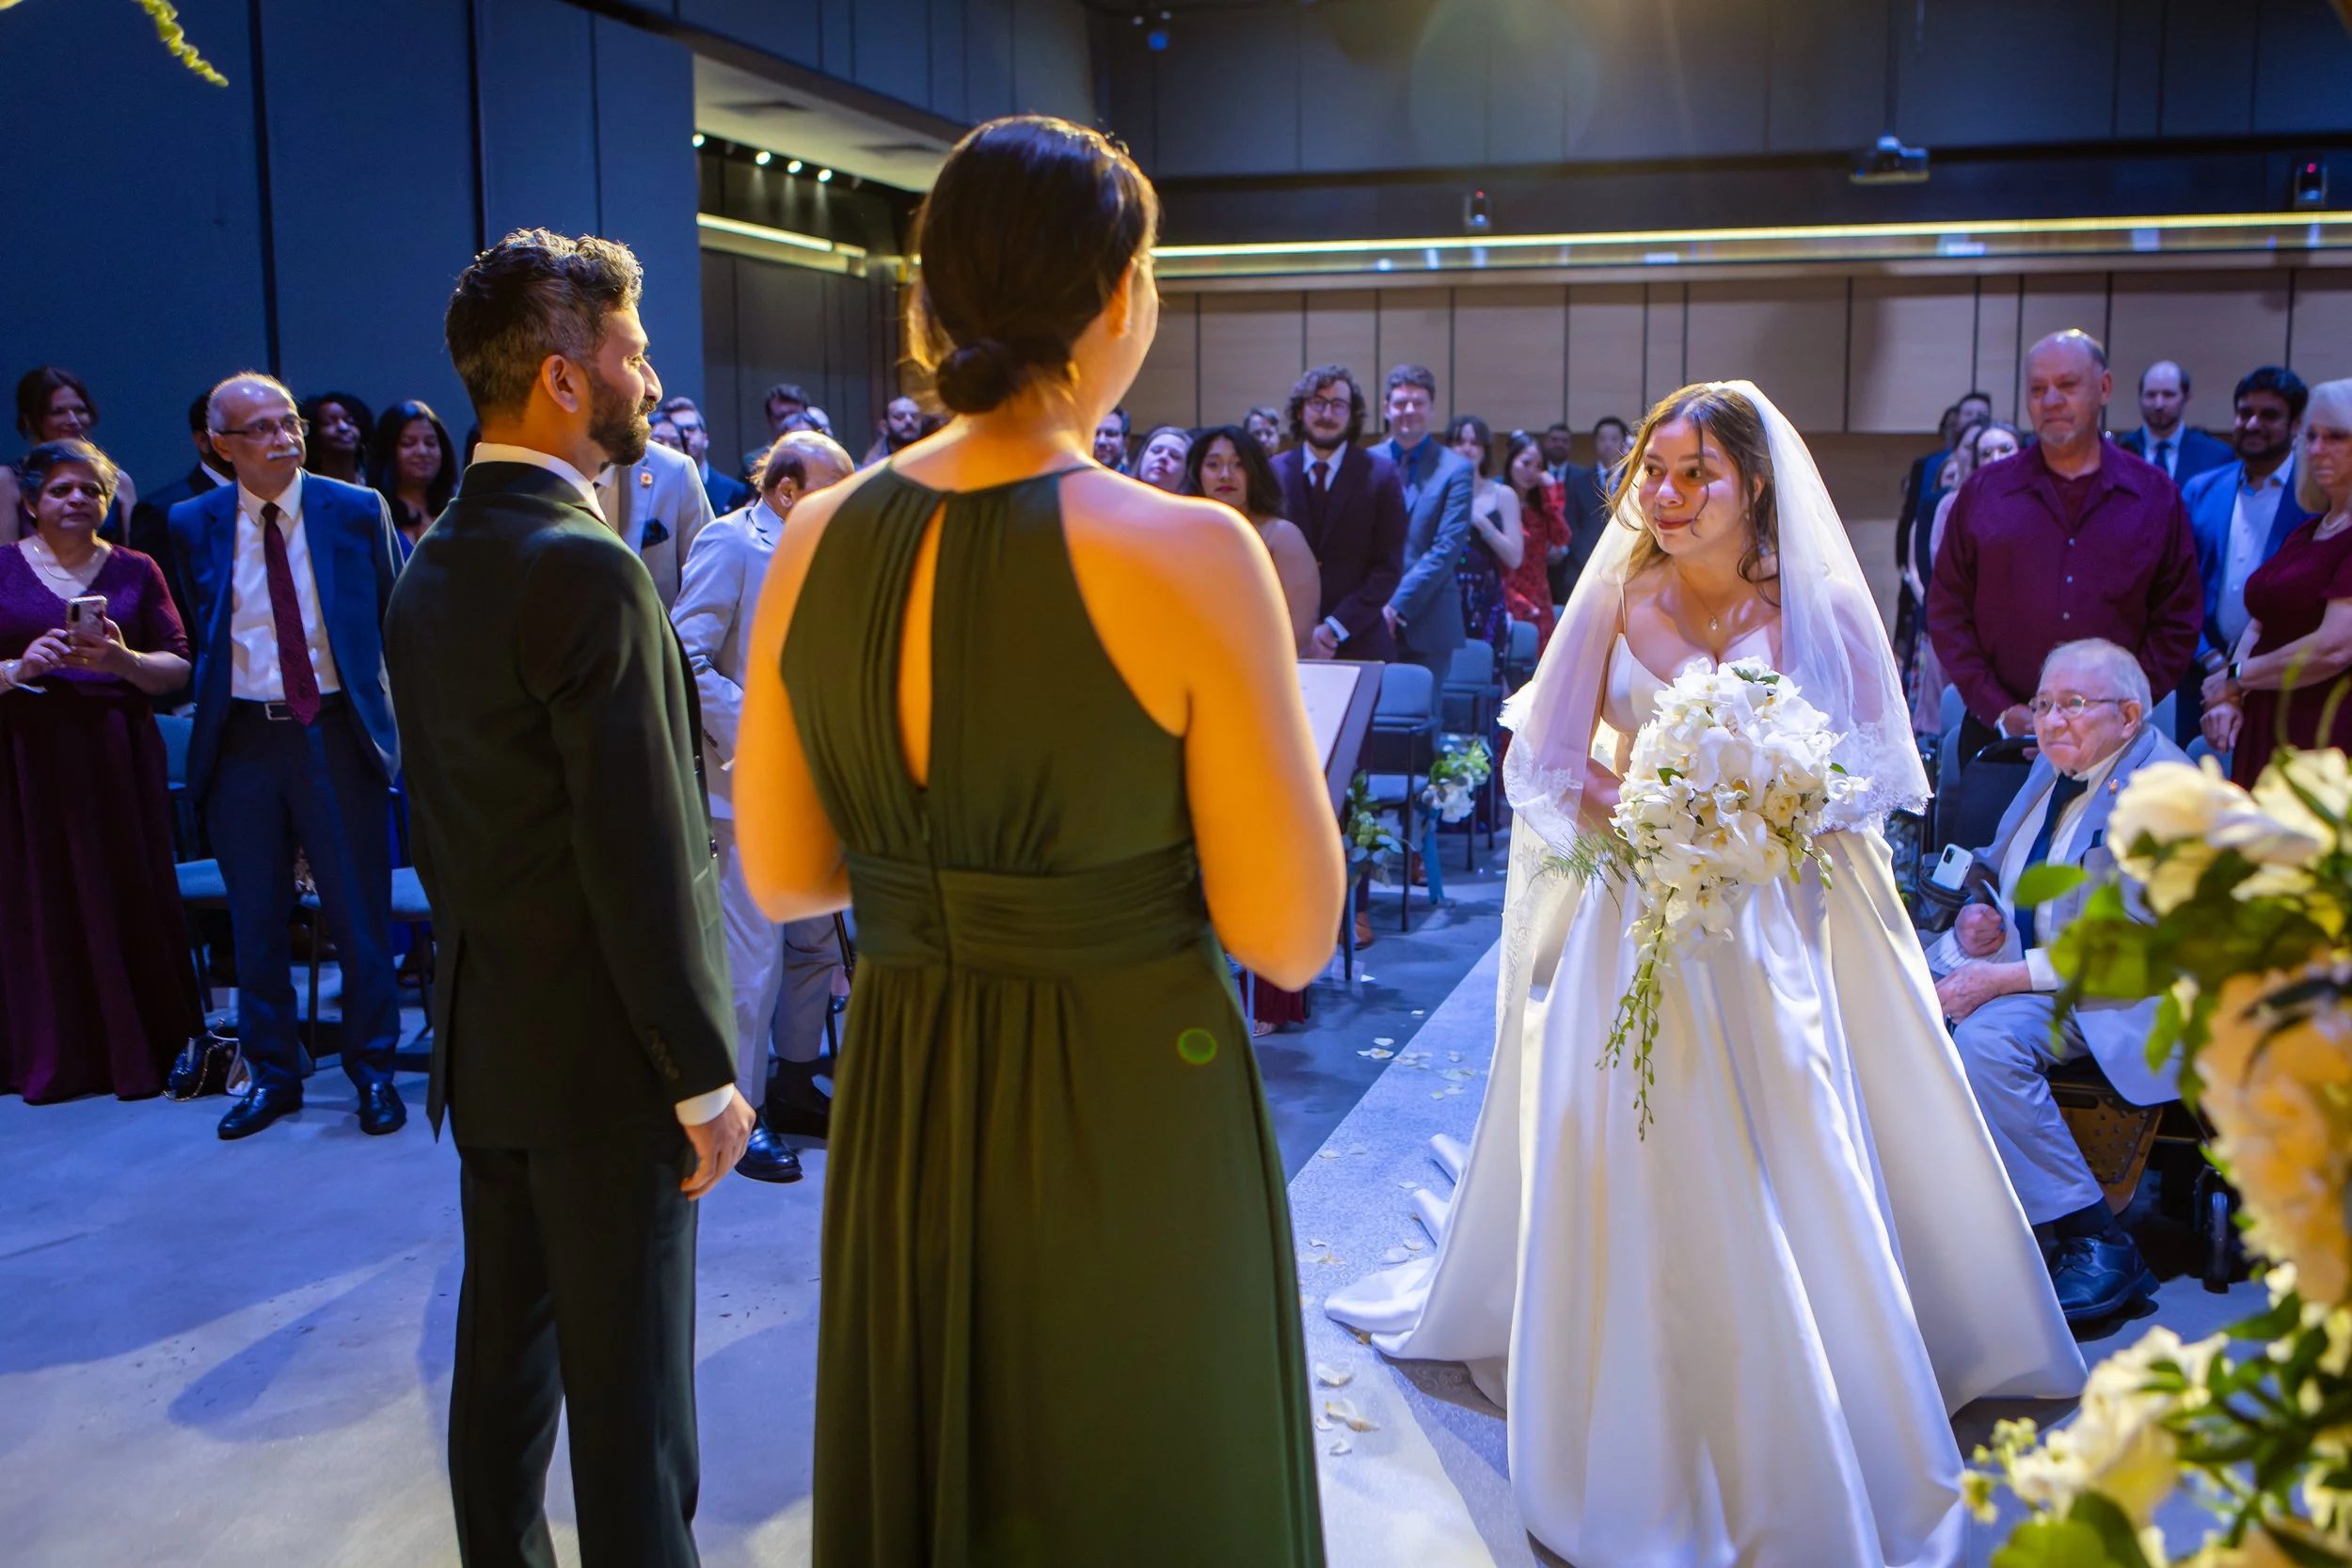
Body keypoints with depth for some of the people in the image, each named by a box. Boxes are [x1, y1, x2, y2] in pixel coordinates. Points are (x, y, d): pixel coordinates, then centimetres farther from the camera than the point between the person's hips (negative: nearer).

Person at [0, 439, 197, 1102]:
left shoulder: (135, 571, 9)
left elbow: (178, 668, 4)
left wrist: (125, 661, -13)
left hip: (118, 758, 0)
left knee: (127, 896, -1)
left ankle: (138, 1050, 10)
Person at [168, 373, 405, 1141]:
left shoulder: (356, 511, -1)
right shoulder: (192, 525, 2)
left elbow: (395, 623, 4)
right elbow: (194, 640, 9)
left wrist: (405, 721, 2)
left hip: (337, 732, -1)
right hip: (240, 740, 2)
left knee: (359, 912, 4)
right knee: (256, 918, 11)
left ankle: (372, 1068, 20)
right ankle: (272, 1072, 26)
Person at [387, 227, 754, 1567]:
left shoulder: (432, 568, 7)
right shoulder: (588, 569, -21)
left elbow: (442, 816, 12)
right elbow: (642, 855, -23)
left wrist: (481, 975, 19)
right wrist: (706, 1074, -17)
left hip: (486, 1039, 9)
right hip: (604, 1054, -9)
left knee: (504, 1348, 20)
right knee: (631, 1386, 4)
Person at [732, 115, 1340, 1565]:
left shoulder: (820, 542, -5)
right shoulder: (1189, 555, -20)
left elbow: (783, 875, 4)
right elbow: (1287, 939, -16)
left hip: (902, 1123, 5)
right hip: (1133, 1130, -4)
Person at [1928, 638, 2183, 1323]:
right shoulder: (2055, 762, 12)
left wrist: (2004, 978, -25)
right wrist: (1978, 913, 1)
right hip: (2007, 952, 8)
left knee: (1987, 1038, -34)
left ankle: (2097, 1242, -21)